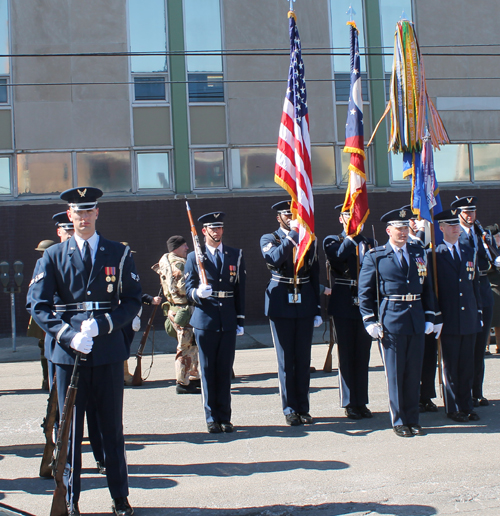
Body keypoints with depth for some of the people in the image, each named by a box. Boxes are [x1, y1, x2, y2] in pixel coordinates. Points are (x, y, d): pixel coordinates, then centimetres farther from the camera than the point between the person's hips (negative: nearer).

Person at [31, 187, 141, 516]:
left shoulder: (119, 254, 6)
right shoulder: (54, 256, 5)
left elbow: (133, 301, 3)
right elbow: (40, 306, 0)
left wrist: (101, 325, -12)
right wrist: (70, 335, -14)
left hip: (109, 352, 0)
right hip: (68, 353, 0)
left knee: (113, 427, 8)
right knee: (69, 428, 6)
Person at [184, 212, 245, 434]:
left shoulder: (236, 255, 10)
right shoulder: (194, 257, 4)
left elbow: (240, 290, 10)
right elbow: (189, 291, 1)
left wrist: (241, 321, 6)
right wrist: (198, 293, -23)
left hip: (228, 321, 2)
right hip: (205, 321, -1)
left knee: (225, 371, 6)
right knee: (208, 371, 3)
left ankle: (224, 417, 16)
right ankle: (211, 418, 13)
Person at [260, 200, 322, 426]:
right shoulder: (269, 239, 3)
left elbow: (315, 276, 11)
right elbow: (275, 259, -21)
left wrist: (318, 310, 7)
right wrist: (292, 233, -17)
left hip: (305, 305, 3)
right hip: (281, 305, -3)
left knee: (304, 359, 7)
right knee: (286, 360, 2)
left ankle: (303, 408, 17)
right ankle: (290, 409, 12)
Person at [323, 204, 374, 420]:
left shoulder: (369, 242, 14)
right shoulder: (332, 241, 3)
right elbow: (336, 261, -18)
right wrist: (350, 237, -13)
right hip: (344, 305, -3)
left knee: (363, 354, 9)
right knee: (346, 355, 2)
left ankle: (361, 402, 18)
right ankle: (349, 403, 12)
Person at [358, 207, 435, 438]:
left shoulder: (419, 253, 12)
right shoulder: (375, 257, -2)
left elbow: (427, 287, 16)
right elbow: (364, 292, -1)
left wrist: (429, 317, 9)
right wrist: (370, 321, -8)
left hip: (417, 321, 4)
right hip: (390, 321, -4)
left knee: (414, 372, 9)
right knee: (395, 373, 2)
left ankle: (412, 420, 21)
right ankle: (399, 421, 14)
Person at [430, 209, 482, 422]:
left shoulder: (469, 252, 12)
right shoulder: (435, 254, -4)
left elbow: (475, 283, 15)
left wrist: (478, 311, 11)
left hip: (469, 318, 4)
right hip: (449, 320, -4)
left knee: (467, 365, 10)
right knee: (450, 366, 4)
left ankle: (466, 406, 21)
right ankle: (453, 408, 15)